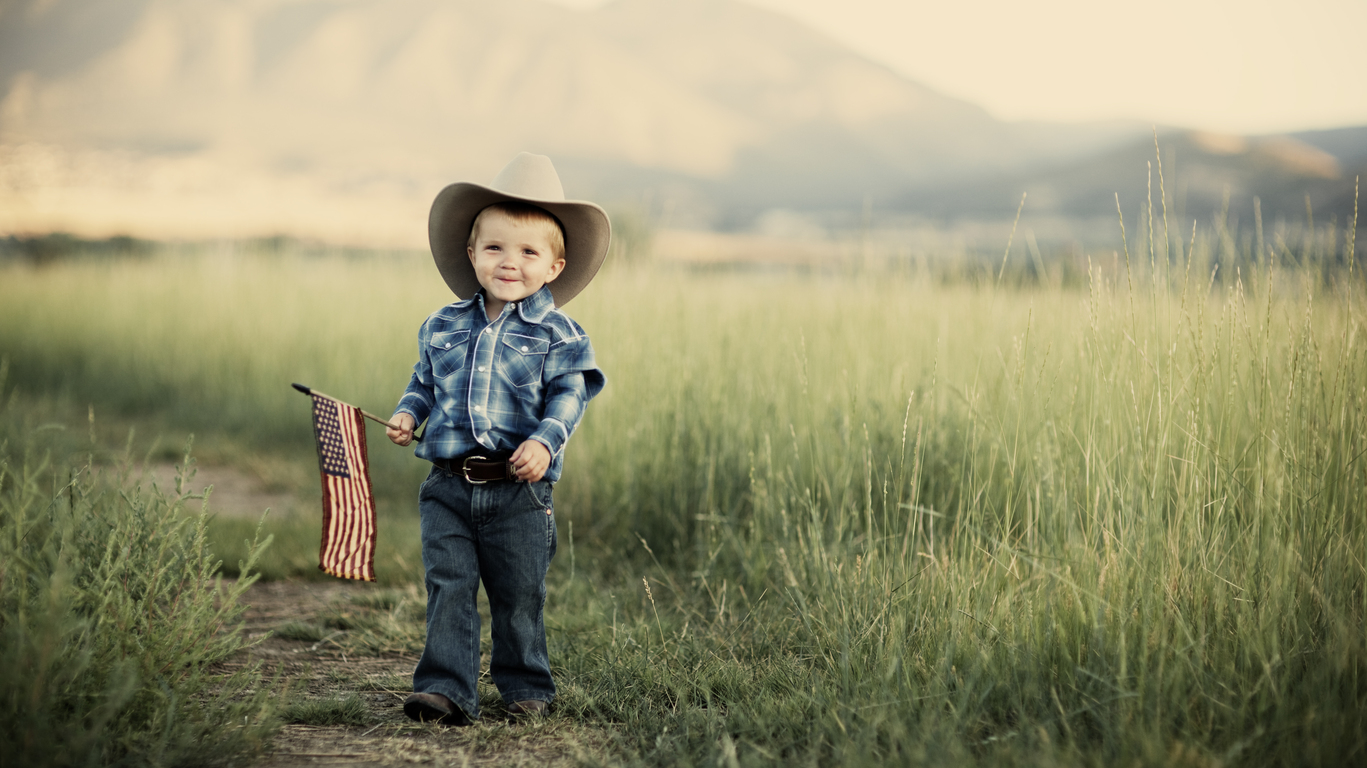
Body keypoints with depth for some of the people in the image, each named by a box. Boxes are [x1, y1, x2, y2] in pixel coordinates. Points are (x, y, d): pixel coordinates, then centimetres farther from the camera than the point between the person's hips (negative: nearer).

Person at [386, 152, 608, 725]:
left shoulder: (557, 334, -2)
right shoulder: (442, 327, 9)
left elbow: (568, 397, -9)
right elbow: (424, 383, 19)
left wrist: (544, 442, -24)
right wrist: (408, 413, 0)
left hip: (519, 490, -2)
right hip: (449, 486, 3)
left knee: (518, 597, 8)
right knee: (448, 588, -3)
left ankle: (526, 687, 26)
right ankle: (447, 690, 0)